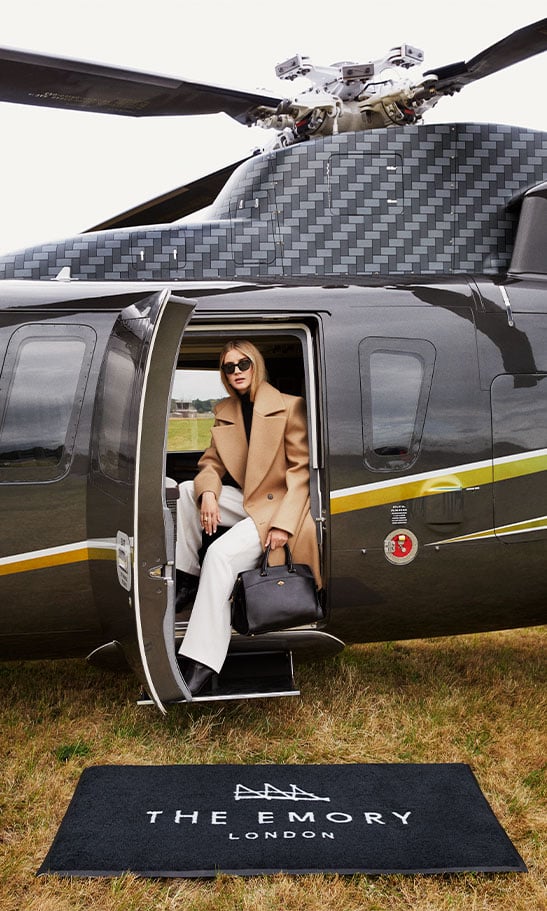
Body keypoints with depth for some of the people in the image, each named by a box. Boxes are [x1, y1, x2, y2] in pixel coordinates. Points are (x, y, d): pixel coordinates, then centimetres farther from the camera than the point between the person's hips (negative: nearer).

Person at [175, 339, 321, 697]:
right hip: (245, 500, 7)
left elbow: (302, 470, -12)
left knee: (221, 553, -29)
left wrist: (283, 524, -23)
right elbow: (212, 463, 9)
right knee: (185, 491, -10)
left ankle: (203, 662, -28)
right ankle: (187, 580, -4)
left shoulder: (290, 407, -9)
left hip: (279, 506, -7)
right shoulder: (225, 411, 10)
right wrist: (207, 493, -16)